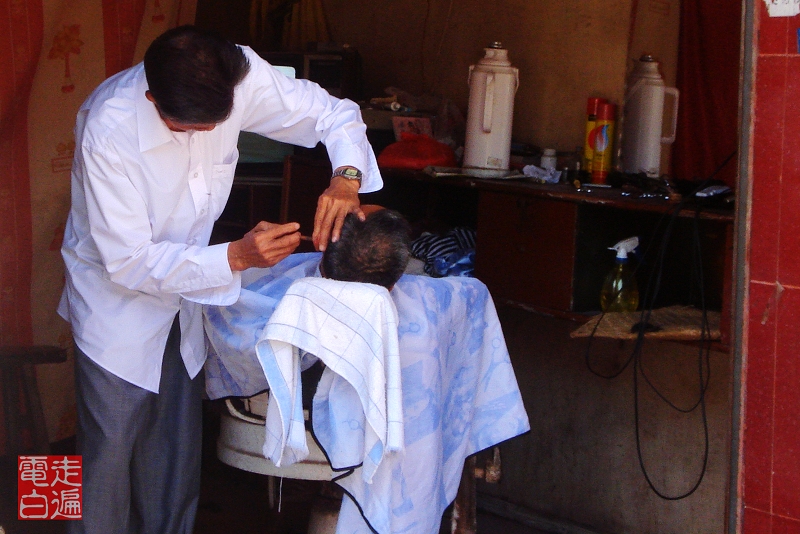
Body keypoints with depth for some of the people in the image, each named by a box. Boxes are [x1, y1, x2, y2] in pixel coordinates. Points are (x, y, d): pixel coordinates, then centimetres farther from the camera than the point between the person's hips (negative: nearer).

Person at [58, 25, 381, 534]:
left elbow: (334, 114, -9)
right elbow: (128, 262, -28)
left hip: (184, 289, 5)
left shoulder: (238, 76, -22)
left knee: (178, 448, 12)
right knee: (111, 448, -4)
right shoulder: (108, 131, -33)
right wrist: (236, 257, -36)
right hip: (117, 294, -5)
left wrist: (346, 177, -30)